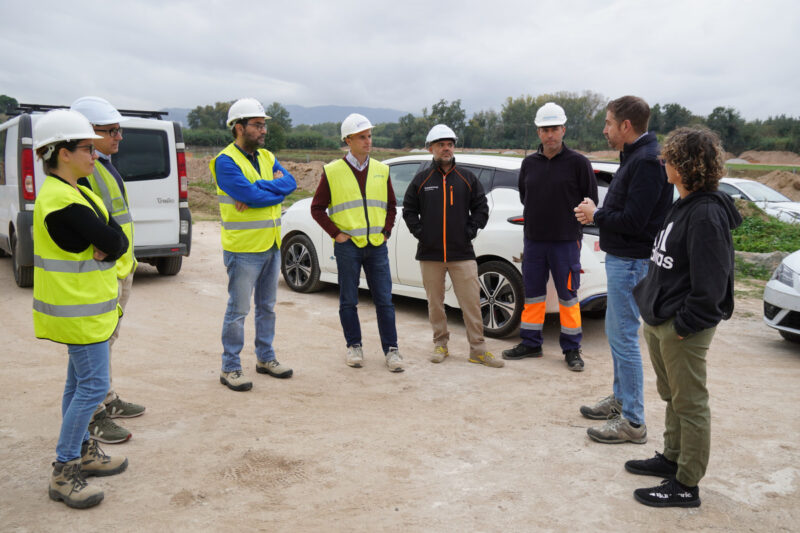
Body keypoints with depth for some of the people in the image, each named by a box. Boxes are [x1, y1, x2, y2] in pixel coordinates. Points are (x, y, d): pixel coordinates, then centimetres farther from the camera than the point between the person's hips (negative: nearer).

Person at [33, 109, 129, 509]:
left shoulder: (71, 192, 12)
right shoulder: (63, 200, -22)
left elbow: (117, 241, 7)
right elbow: (112, 242, -23)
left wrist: (106, 242, -12)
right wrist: (108, 236, -4)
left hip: (83, 307, 11)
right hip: (79, 310, -11)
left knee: (80, 382, 18)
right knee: (93, 385, -6)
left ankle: (81, 451, 32)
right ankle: (63, 474, 4)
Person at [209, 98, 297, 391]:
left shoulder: (266, 157, 11)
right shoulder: (225, 161, -12)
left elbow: (289, 182, -6)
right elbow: (250, 195, -24)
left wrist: (258, 190, -19)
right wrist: (276, 188, -9)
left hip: (271, 245, 8)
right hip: (243, 249, -7)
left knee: (267, 306, 17)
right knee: (238, 310, 0)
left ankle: (265, 358, 31)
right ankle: (230, 368, 12)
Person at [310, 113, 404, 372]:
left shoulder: (381, 170, 10)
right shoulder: (332, 171, 0)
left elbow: (391, 205, 19)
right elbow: (317, 208, 4)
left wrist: (386, 231, 7)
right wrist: (336, 233, -4)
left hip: (376, 245, 2)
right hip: (348, 246, -2)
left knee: (384, 300, 2)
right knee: (348, 301, 6)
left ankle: (391, 349, 11)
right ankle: (354, 346, 21)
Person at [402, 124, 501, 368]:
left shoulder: (467, 178, 8)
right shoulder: (421, 180, 8)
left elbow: (481, 209, 10)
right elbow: (409, 211, 11)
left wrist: (470, 231, -1)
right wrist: (421, 232, -1)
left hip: (462, 253, 0)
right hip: (430, 254, 1)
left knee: (471, 302, -2)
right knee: (435, 303, 8)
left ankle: (478, 349, 6)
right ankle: (440, 345, 23)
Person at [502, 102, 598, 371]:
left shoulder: (578, 162, -5)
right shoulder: (529, 163, 8)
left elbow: (591, 200, 0)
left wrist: (573, 224, 2)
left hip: (566, 241, -4)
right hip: (533, 240, 4)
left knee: (568, 295, 3)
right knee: (532, 293, 11)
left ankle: (571, 349, 14)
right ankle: (530, 344, 23)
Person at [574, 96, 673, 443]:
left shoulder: (647, 161, -19)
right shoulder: (634, 157, 14)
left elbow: (633, 220, -24)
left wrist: (596, 215, -10)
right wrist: (597, 213, 2)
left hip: (631, 261, -11)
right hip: (620, 256, 11)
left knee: (624, 338, -5)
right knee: (616, 332, 19)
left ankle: (632, 422, 5)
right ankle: (620, 398, 34)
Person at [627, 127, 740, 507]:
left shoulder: (706, 214, -21)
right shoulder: (682, 206, 10)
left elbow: (711, 283, -23)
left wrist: (684, 324, -19)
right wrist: (654, 309, 14)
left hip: (684, 329, -10)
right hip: (660, 321, 10)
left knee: (690, 404, 3)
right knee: (672, 396, 22)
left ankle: (686, 486, 16)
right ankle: (672, 458, 40)